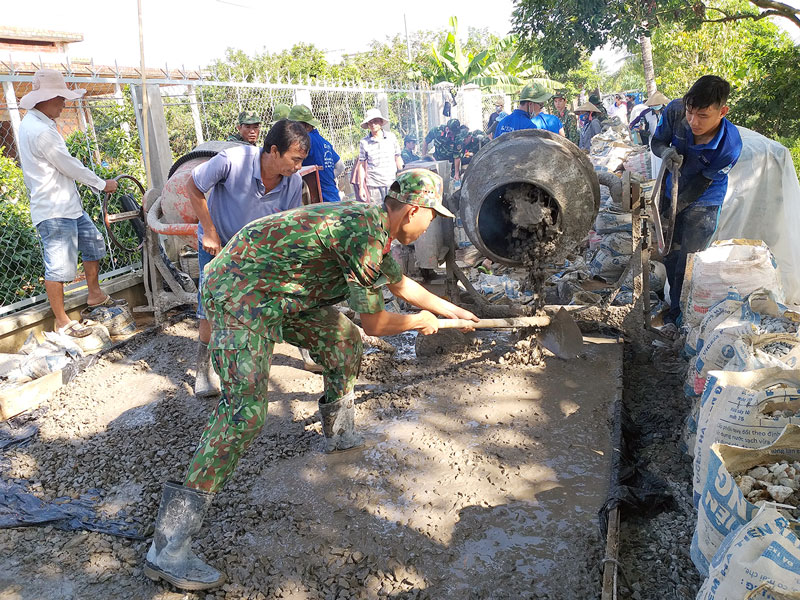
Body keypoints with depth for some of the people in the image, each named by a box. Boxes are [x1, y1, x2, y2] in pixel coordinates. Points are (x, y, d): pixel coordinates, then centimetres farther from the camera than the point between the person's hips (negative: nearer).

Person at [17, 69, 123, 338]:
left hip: (68, 204, 11)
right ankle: (61, 321, 9)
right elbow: (70, 166, -18)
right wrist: (103, 184, -4)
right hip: (54, 211, -11)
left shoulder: (34, 123, 12)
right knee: (59, 265, -2)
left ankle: (95, 295, 36)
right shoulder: (41, 131, -22)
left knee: (94, 243, 21)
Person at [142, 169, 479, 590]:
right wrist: (420, 322, 8)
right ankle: (168, 547, -18)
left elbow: (400, 283, 33)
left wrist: (451, 311, 43)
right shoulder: (366, 230, -18)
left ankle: (339, 433, 38)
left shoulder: (374, 229, 14)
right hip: (241, 291, -10)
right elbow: (374, 322, -12)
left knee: (345, 341, 17)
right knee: (246, 410, -20)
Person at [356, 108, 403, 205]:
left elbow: (398, 159, 13)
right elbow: (362, 166, 5)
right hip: (373, 185, -1)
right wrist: (361, 187, 2)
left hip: (392, 182, 2)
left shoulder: (391, 137, 7)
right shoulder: (364, 142, 2)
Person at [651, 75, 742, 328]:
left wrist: (671, 211, -20)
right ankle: (674, 301, 38)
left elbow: (701, 183, -23)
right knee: (669, 253, 16)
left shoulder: (729, 146, -33)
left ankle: (677, 315, 19)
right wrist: (665, 152, -31)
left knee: (689, 261, 0)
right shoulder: (675, 111, -26)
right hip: (672, 191, 4)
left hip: (703, 203, -4)